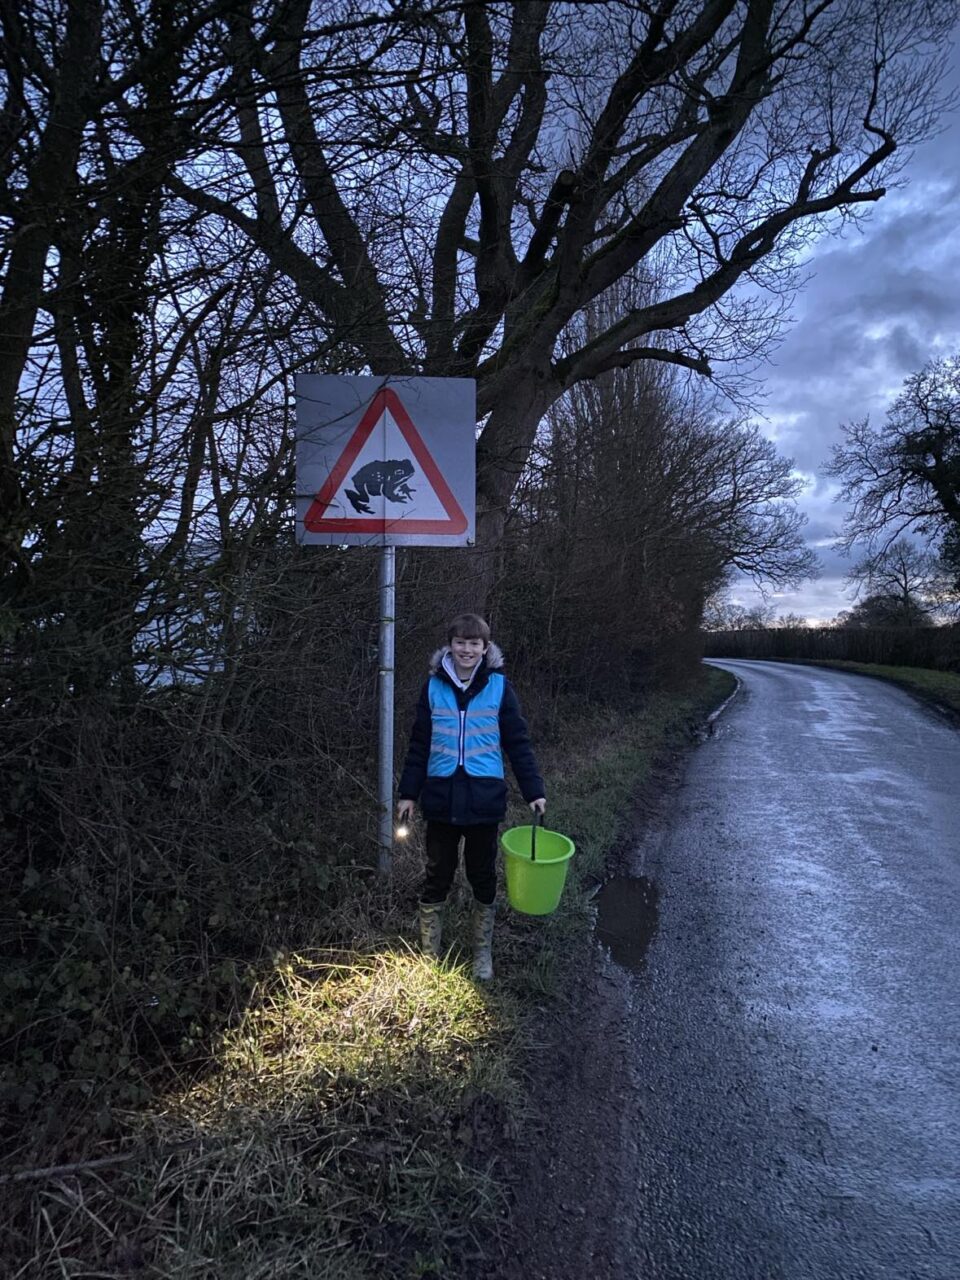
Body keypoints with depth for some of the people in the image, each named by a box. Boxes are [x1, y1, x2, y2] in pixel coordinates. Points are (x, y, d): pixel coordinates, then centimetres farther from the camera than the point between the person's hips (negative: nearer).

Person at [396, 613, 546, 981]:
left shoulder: (498, 686, -3)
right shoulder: (434, 686, 1)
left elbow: (517, 742, 0)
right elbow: (419, 744, 5)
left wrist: (534, 791, -4)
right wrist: (408, 792, 3)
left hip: (484, 799, -1)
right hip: (441, 798, 1)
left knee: (483, 877, 12)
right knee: (437, 877, 11)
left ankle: (483, 954, 30)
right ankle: (428, 955, 26)